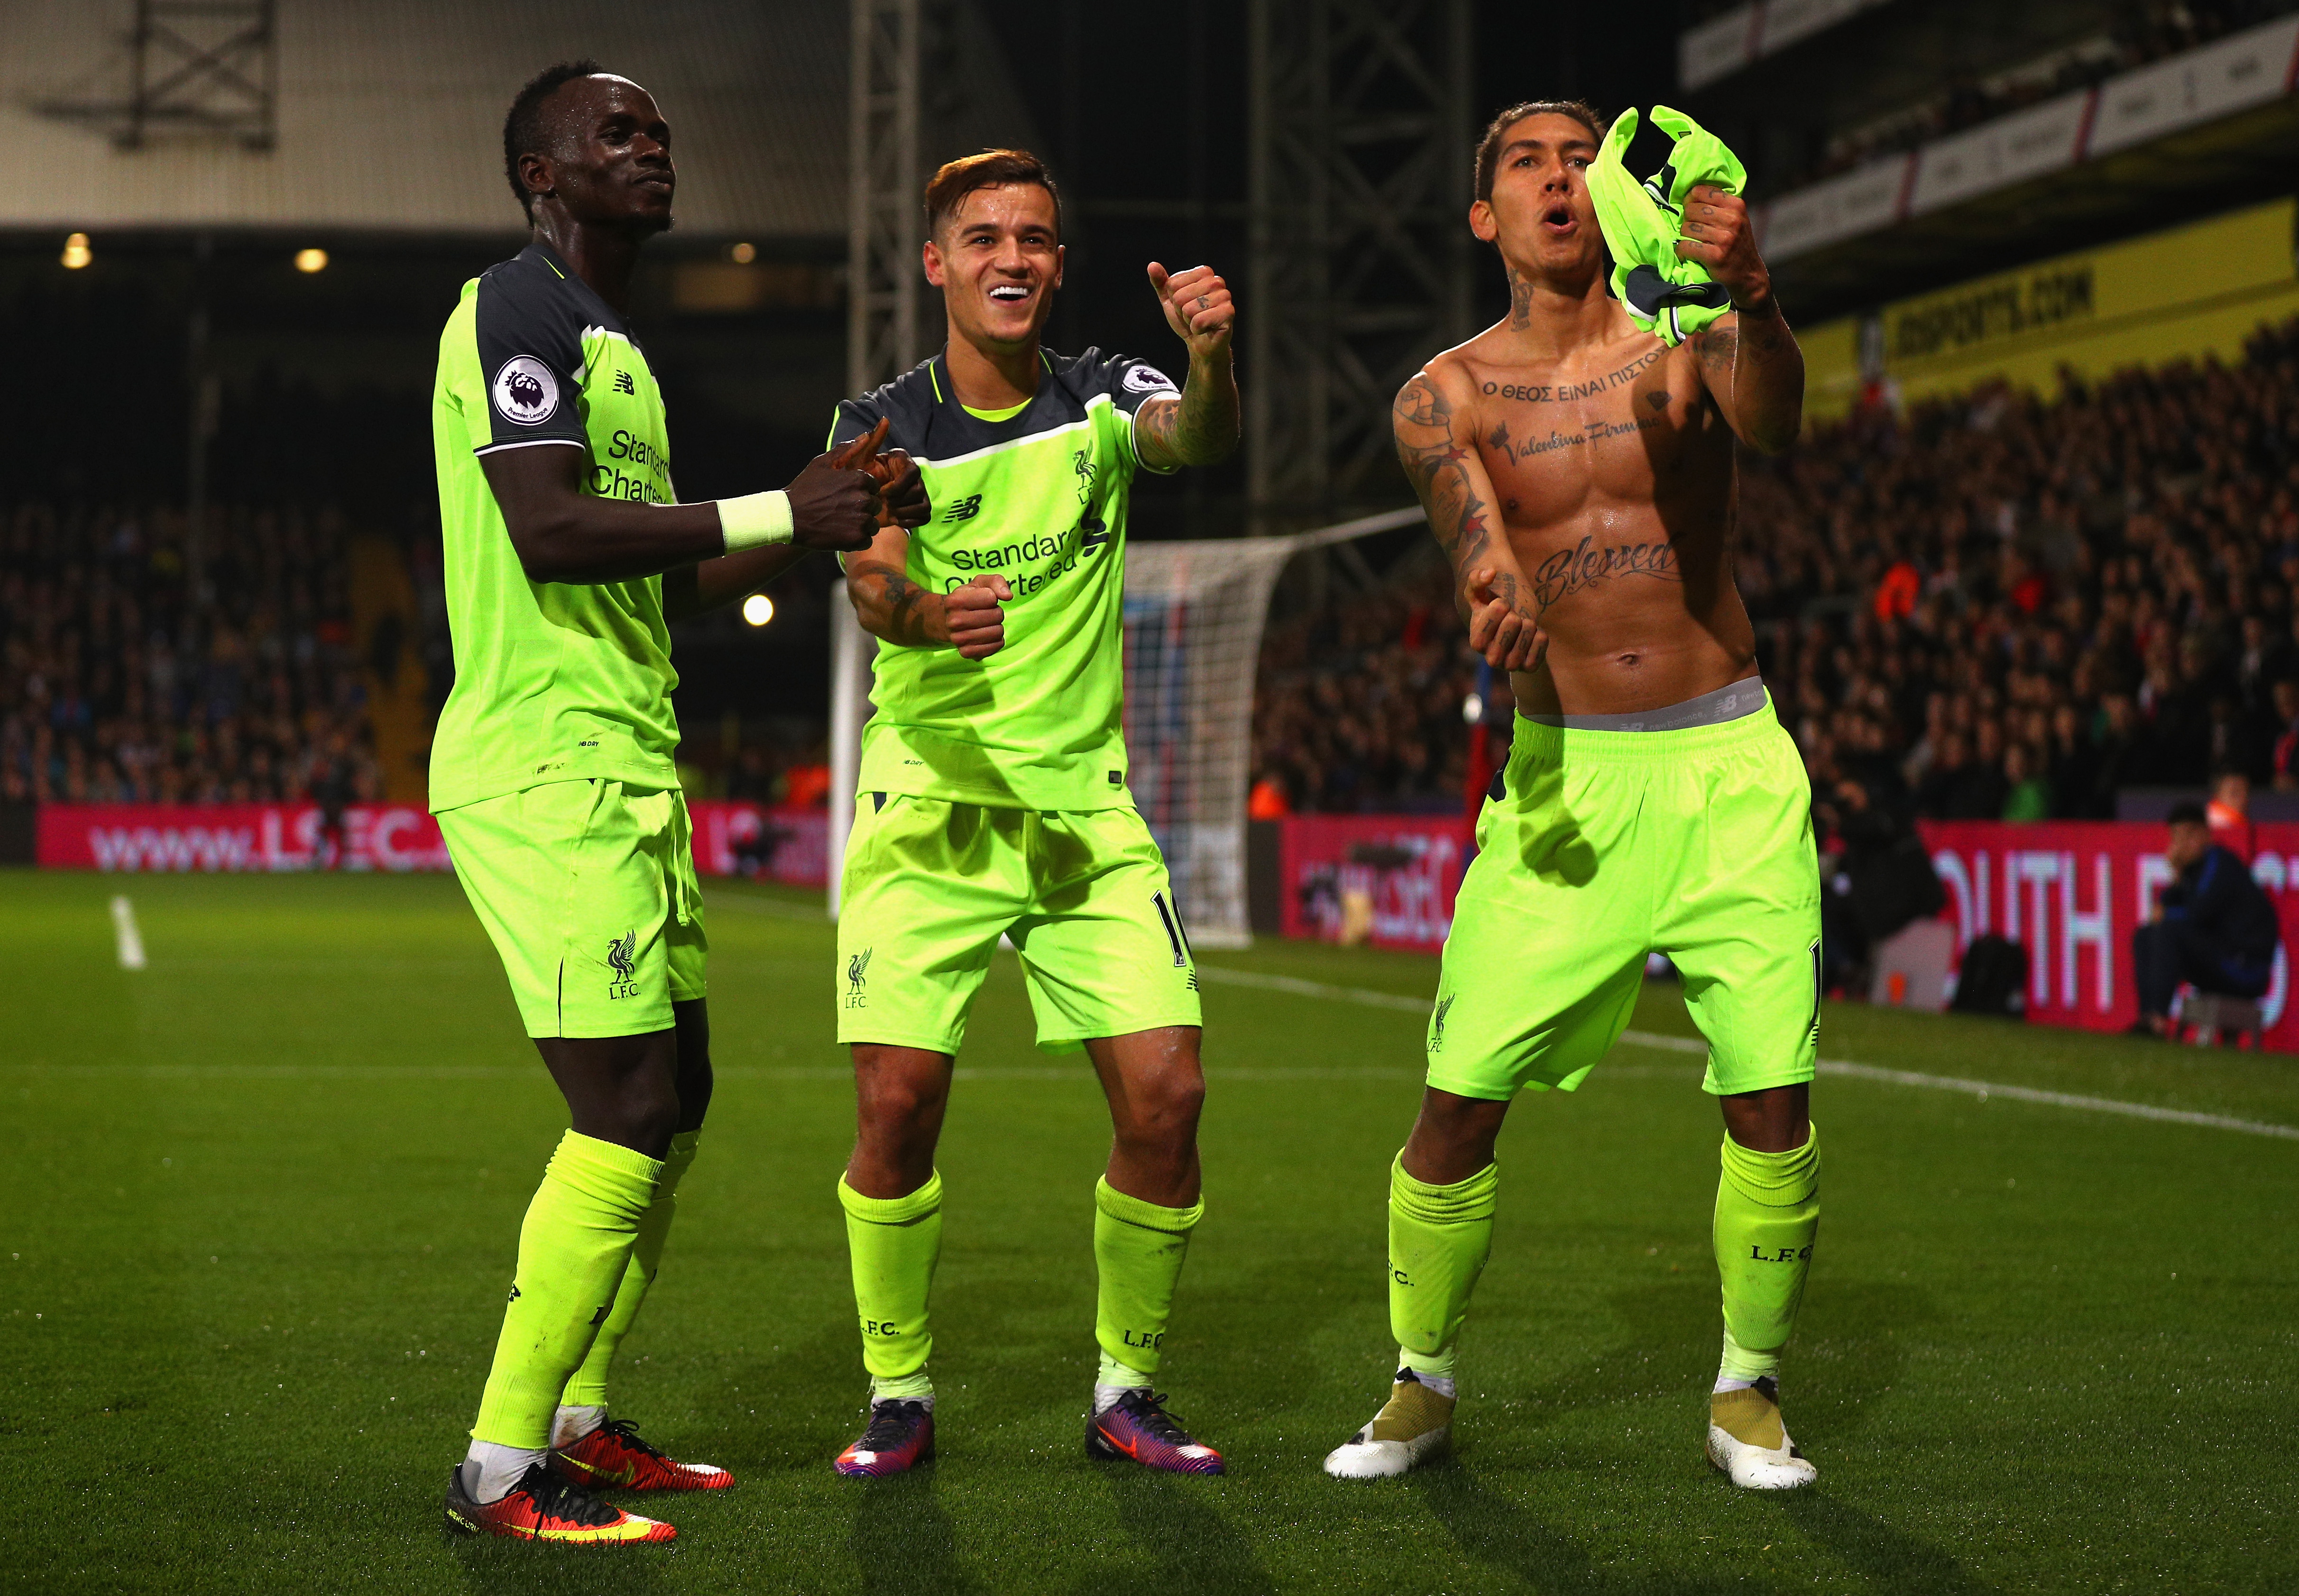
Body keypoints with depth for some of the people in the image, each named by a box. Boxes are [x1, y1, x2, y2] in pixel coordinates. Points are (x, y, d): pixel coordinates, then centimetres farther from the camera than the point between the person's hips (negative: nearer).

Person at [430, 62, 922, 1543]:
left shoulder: (616, 343, 22)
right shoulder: (520, 311, -10)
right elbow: (552, 535, -23)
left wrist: (830, 520, 15)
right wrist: (780, 512, -20)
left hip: (627, 768, 11)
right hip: (548, 767, -11)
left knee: (674, 1103, 14)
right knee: (630, 1112, -13)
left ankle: (580, 1422, 24)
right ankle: (499, 1469, -6)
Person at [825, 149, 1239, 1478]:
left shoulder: (1099, 400, 2)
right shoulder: (882, 425, -1)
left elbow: (1200, 440, -19)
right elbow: (874, 584, -17)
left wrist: (1213, 357, -42)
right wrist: (927, 609, -41)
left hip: (1087, 807, 1)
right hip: (931, 805, -1)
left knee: (1166, 1093, -8)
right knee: (898, 1102, -11)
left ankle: (1128, 1391, 11)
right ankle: (900, 1394, 9)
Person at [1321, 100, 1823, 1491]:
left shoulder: (1683, 338, 0)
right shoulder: (1447, 395, 2)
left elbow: (1774, 421, -24)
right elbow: (1469, 517, -19)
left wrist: (1751, 294, -47)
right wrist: (1499, 592, -45)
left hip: (1729, 764, 0)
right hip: (1564, 776, 0)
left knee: (1775, 1103, -5)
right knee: (1461, 1101, -5)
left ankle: (1749, 1392, 16)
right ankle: (1424, 1386, 16)